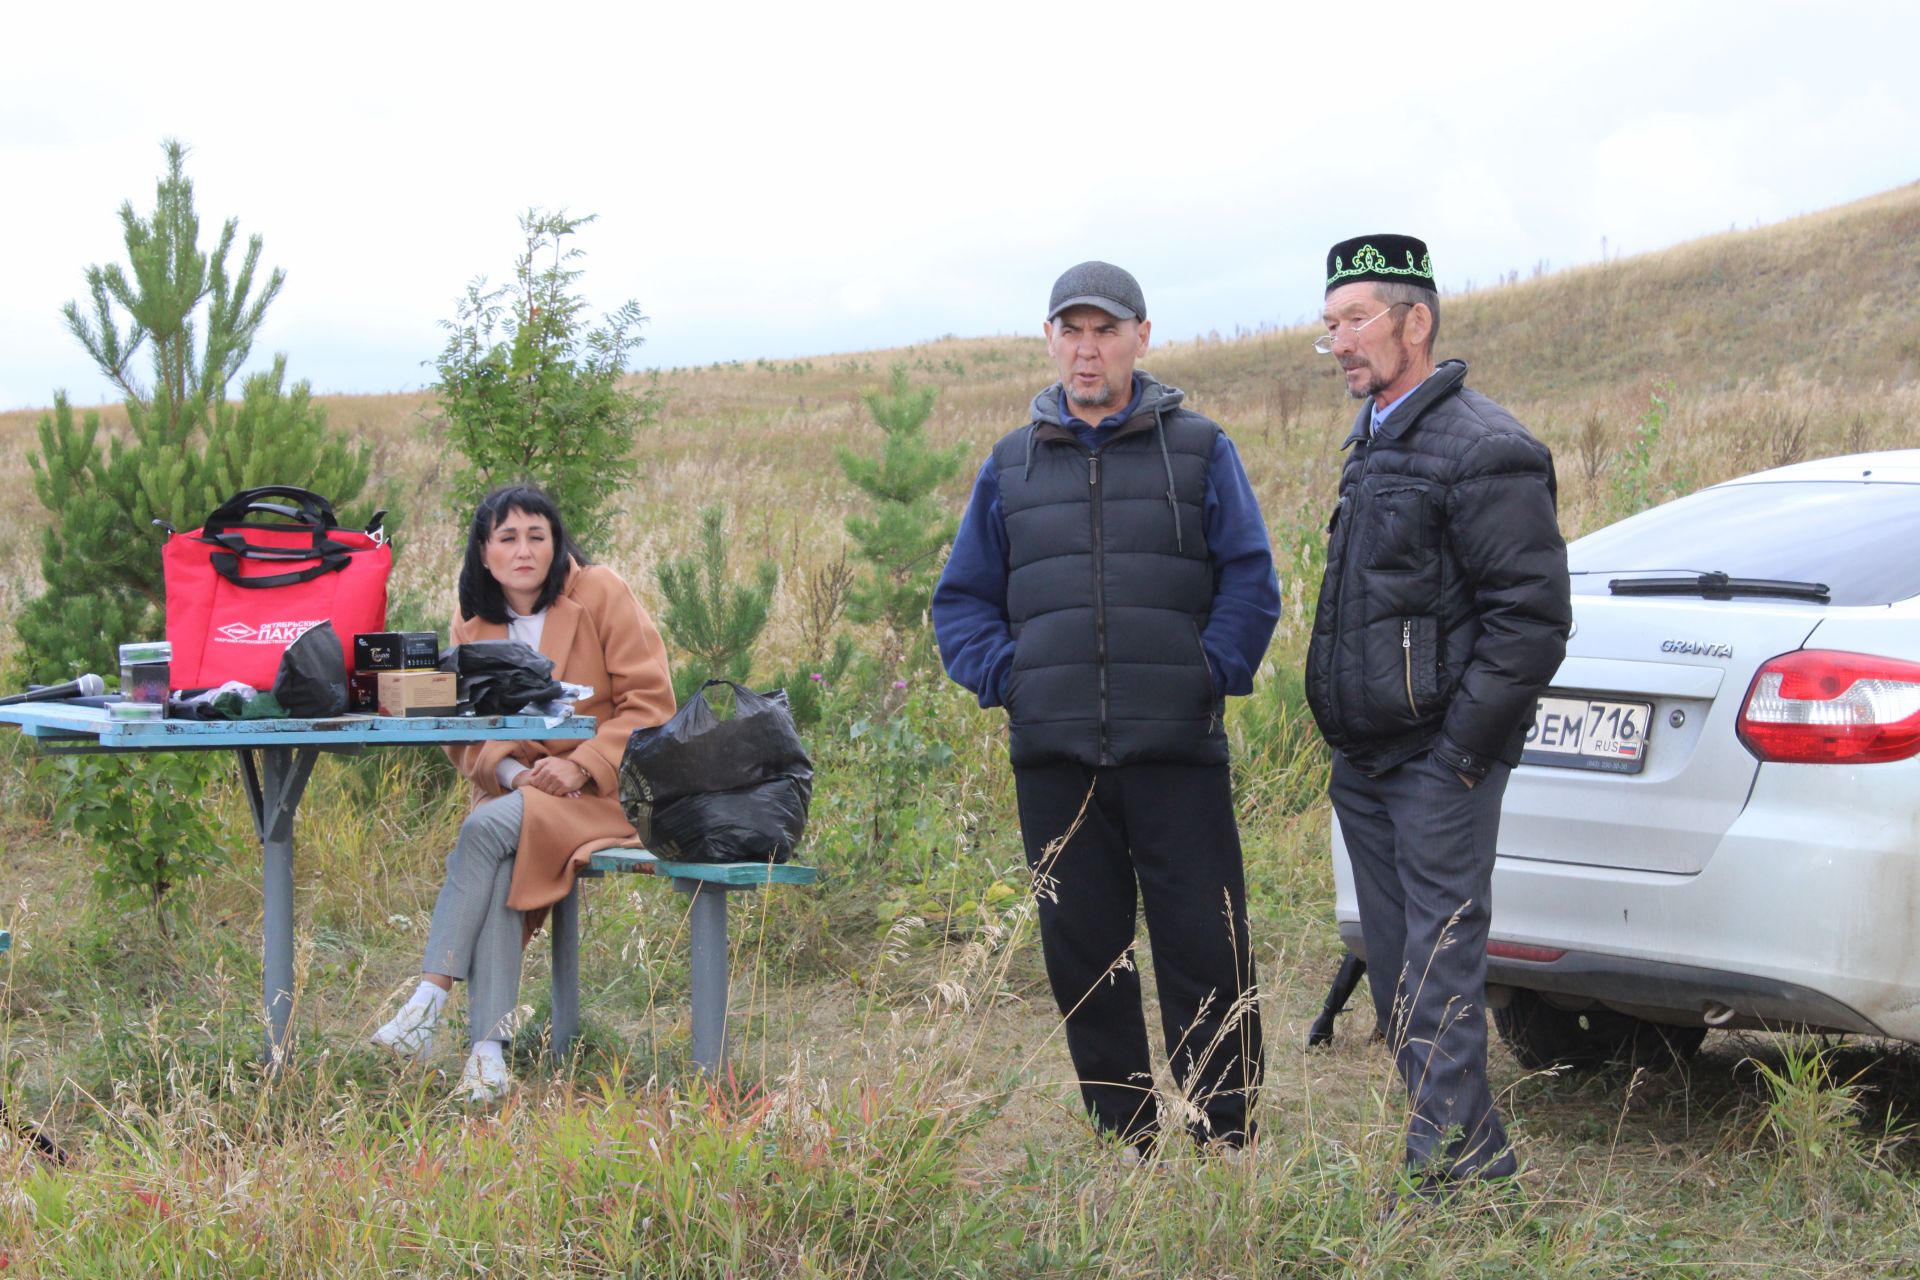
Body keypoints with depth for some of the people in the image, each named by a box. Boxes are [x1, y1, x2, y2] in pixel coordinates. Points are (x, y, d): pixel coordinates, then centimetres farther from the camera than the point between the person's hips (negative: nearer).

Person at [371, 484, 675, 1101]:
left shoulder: (601, 593, -3)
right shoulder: (472, 623, 10)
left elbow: (650, 702, -8)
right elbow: (463, 734, 7)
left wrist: (581, 766, -18)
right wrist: (512, 771, -15)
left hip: (607, 790, -4)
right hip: (518, 790, 4)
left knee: (486, 828, -29)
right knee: (496, 863, -30)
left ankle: (430, 999, -29)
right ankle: (490, 1050, -34)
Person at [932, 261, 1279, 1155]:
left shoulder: (1200, 452, 8)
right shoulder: (1010, 466, 13)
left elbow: (1250, 580, 6)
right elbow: (961, 600, 16)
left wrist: (1211, 674, -7)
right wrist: (1004, 678, 0)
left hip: (1176, 748, -2)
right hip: (1053, 755, 2)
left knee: (1205, 952, -3)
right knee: (1082, 956, 6)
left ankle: (1228, 1144, 5)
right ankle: (1121, 1141, 16)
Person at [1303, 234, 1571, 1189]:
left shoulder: (1483, 450, -13)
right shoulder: (1372, 445, 16)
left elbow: (1531, 617, -17)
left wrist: (1461, 746, -18)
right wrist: (1343, 737, 17)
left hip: (1438, 761, -9)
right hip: (1365, 762, 9)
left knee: (1439, 965, -8)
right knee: (1396, 966, 12)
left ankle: (1453, 1156, -2)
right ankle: (1466, 1146, 21)